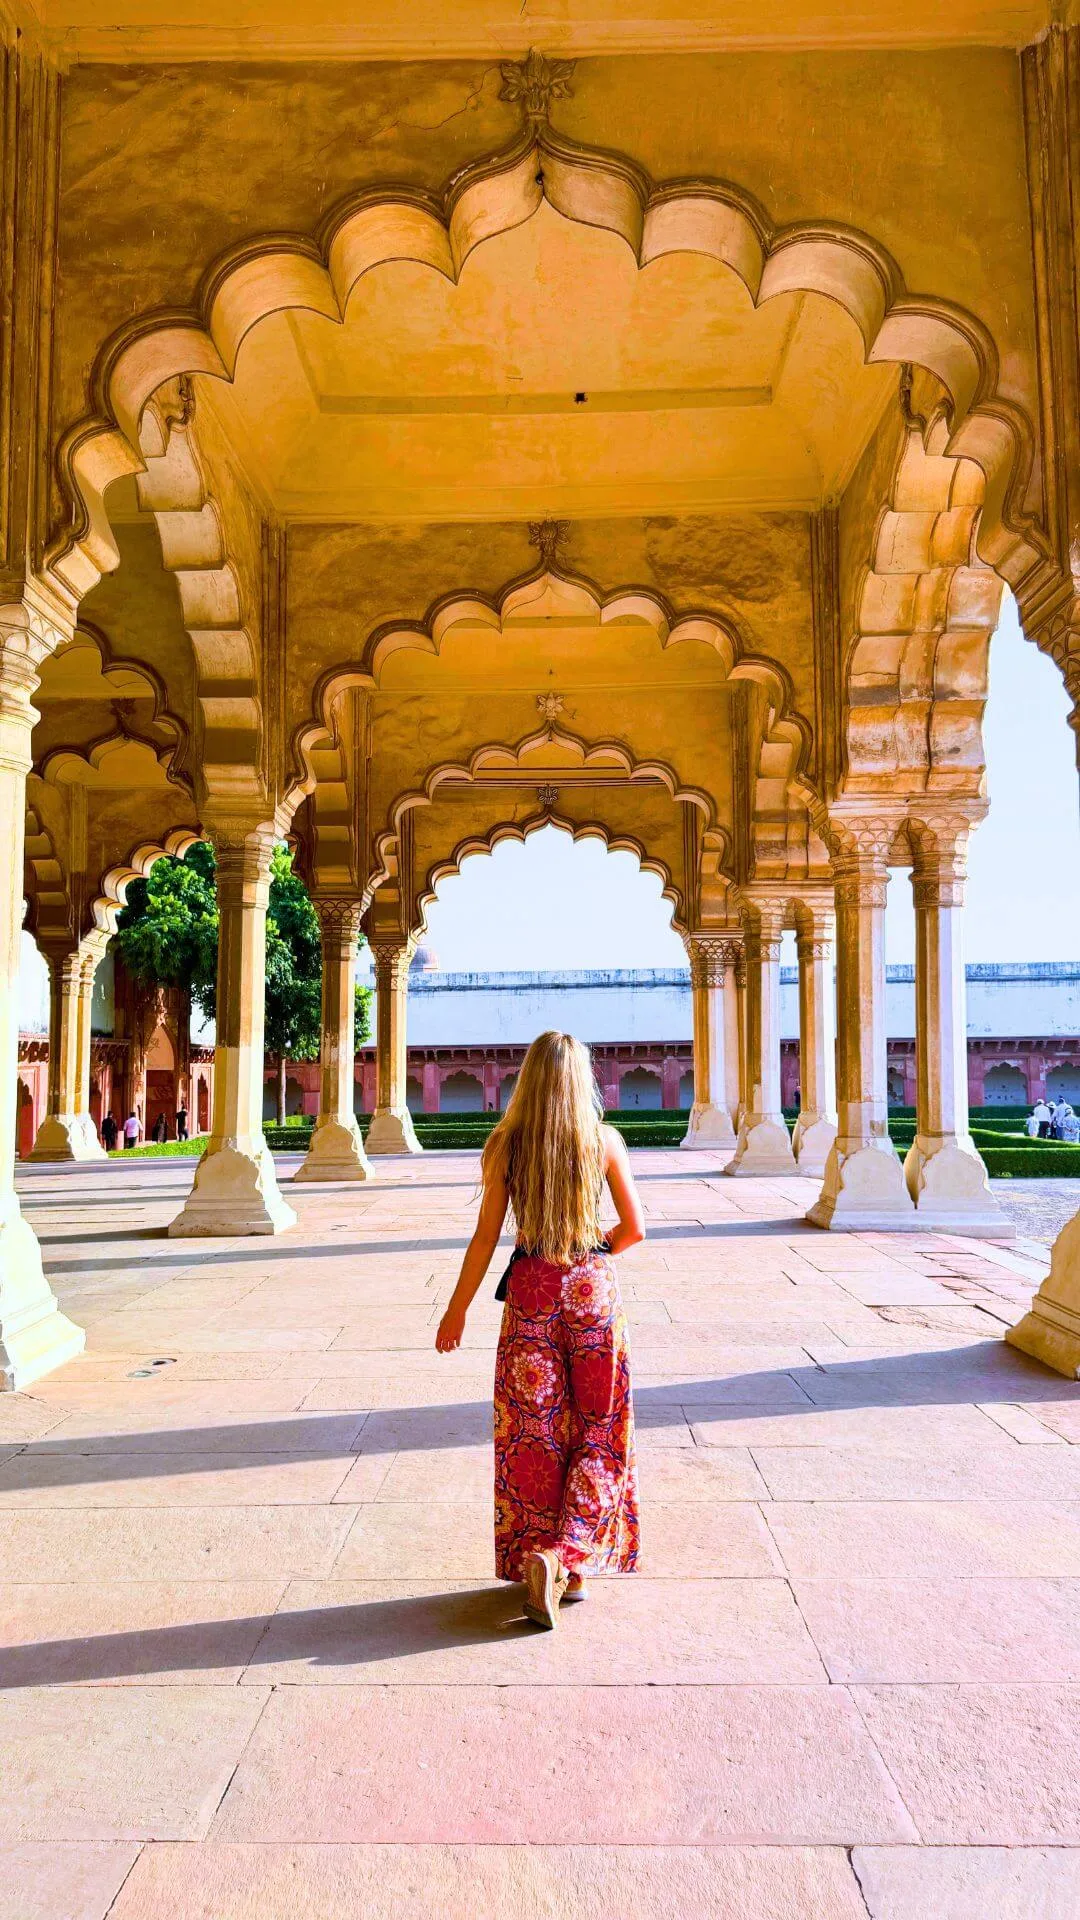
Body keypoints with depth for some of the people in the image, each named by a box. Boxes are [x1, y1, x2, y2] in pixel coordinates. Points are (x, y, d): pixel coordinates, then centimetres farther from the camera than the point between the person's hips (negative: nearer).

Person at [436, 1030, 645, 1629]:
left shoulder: (504, 1144, -5)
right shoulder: (604, 1141, -5)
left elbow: (486, 1236, -3)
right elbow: (634, 1228, -1)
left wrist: (457, 1308, 7)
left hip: (530, 1292, 1)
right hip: (594, 1290, 0)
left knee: (533, 1432, 11)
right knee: (599, 1430, 11)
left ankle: (539, 1561, 14)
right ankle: (566, 1557, -1)